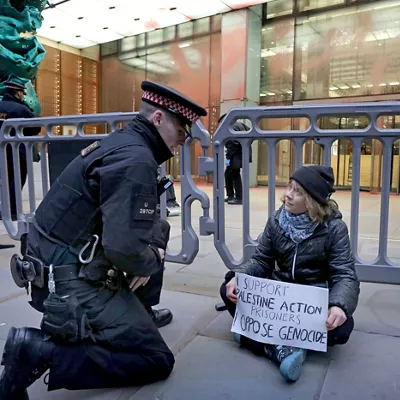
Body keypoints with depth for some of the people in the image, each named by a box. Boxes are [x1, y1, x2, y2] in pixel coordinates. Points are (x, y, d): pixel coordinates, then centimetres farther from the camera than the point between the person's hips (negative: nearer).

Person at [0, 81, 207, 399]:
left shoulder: (122, 142, 9)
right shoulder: (135, 159, -21)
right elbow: (125, 247, -31)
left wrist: (152, 251, 6)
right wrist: (149, 264, -9)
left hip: (65, 265, 10)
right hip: (74, 283, -10)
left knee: (159, 231, 19)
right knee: (158, 361, -2)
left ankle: (138, 312, 27)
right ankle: (39, 351, -8)